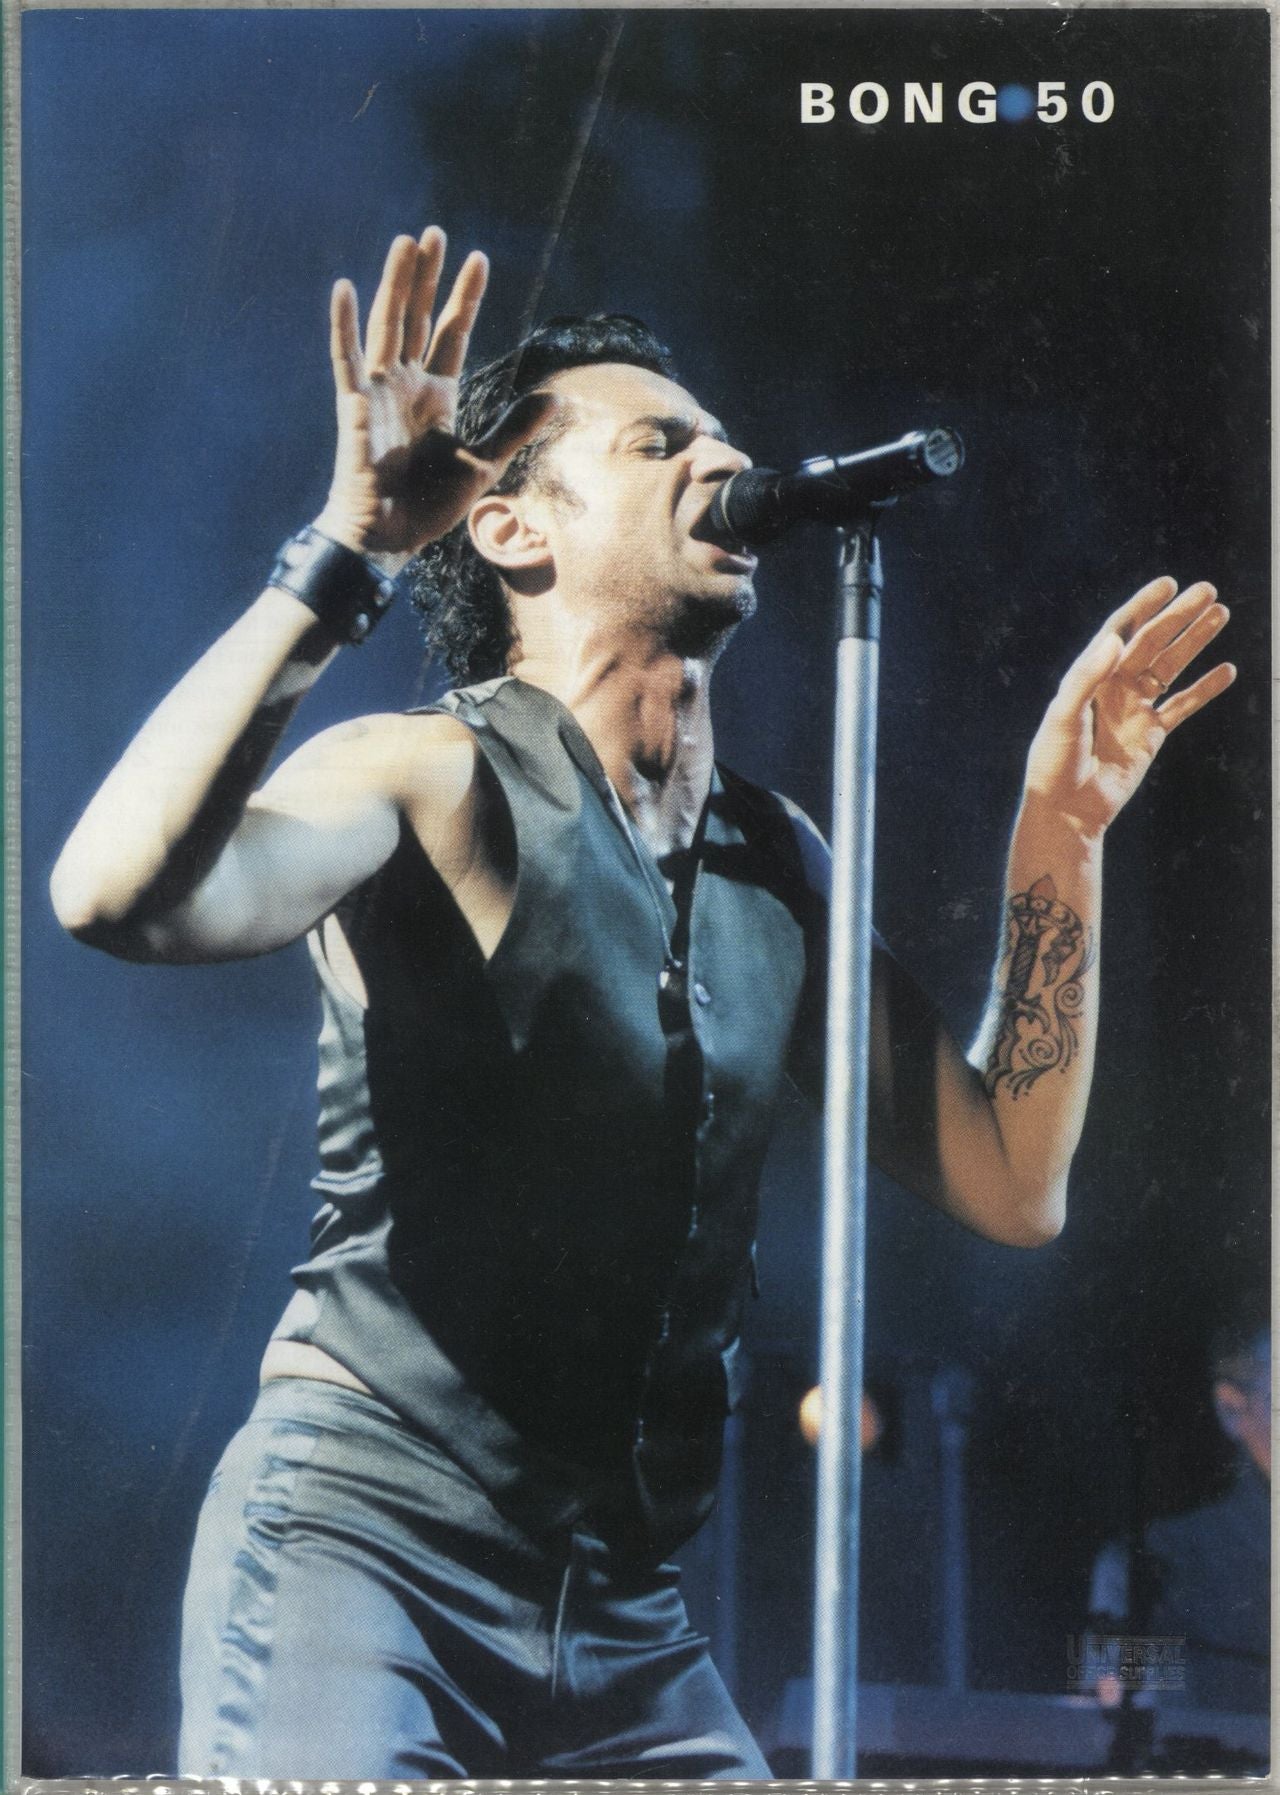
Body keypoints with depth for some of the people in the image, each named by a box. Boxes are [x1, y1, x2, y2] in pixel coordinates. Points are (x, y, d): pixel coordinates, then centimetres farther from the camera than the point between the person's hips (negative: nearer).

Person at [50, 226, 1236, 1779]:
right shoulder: (436, 786, -7)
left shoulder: (777, 865, 12)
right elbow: (120, 893, -27)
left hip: (625, 1616, 6)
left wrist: (1062, 830, 8)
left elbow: (1011, 1184, 12)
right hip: (361, 1540, -6)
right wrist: (343, 555, -26)